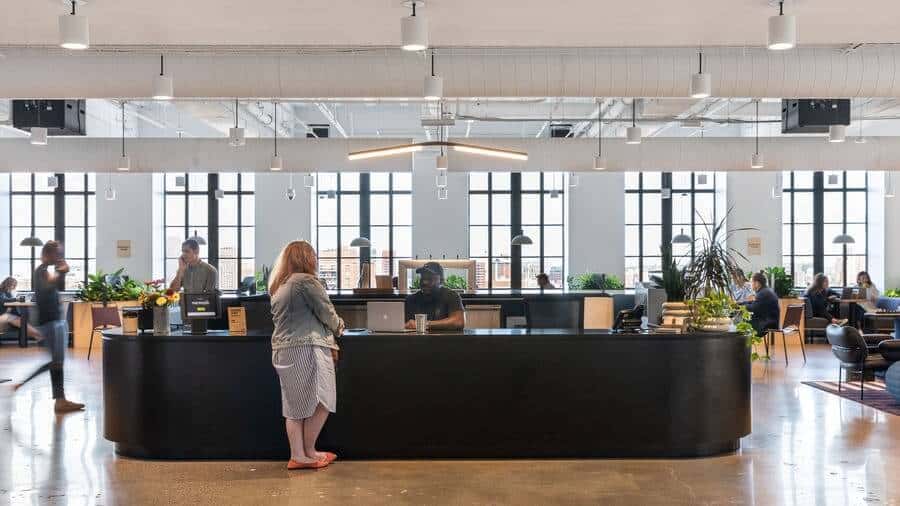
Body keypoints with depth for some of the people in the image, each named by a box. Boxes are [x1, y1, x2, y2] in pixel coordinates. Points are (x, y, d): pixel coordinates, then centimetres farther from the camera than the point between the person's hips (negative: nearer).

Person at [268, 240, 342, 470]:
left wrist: (328, 340, 23)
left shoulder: (278, 286, 16)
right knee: (320, 402, 1)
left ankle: (298, 455, 12)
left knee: (295, 405, 10)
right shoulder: (306, 281, -9)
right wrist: (338, 327, 16)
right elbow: (326, 313, -5)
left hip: (282, 351, 9)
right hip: (305, 348, -9)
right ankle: (309, 451, 7)